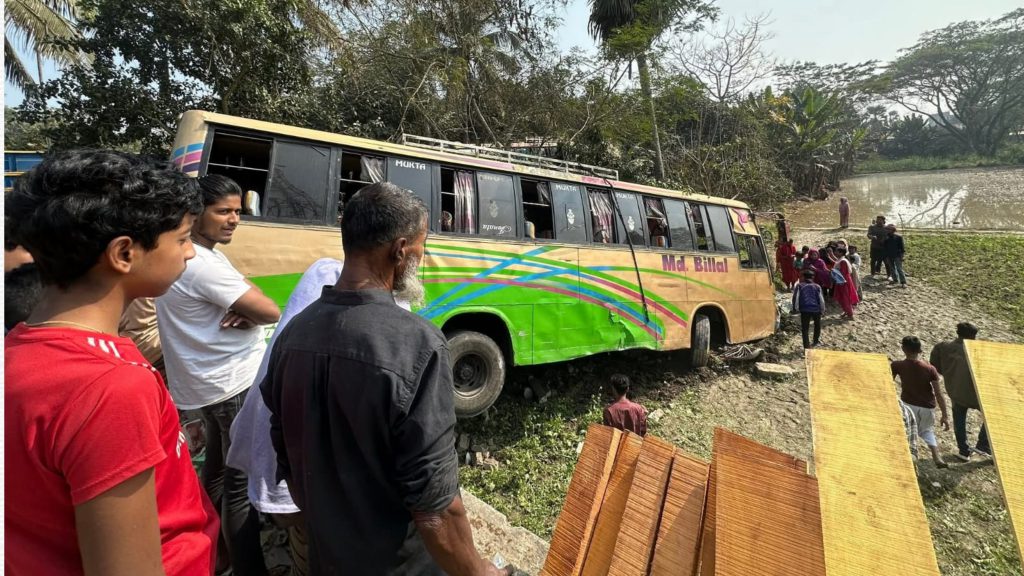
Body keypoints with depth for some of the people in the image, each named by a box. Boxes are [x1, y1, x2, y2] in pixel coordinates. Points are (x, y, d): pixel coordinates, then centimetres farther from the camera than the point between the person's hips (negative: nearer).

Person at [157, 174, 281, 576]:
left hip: (213, 381, 11)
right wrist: (250, 314, -3)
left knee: (218, 469, 23)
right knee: (243, 480, 0)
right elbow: (271, 312, -24)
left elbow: (244, 293, 10)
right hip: (234, 384, -11)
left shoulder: (198, 255, 8)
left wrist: (243, 311, -11)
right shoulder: (203, 264, -23)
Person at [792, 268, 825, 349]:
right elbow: (821, 299, 3)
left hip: (805, 310, -2)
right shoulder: (817, 287, 8)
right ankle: (816, 341, 40)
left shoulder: (799, 286, 5)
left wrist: (795, 308, 3)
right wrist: (822, 309, 12)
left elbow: (795, 298, -4)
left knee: (805, 329, 4)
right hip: (816, 309, 2)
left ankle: (807, 347, -1)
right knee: (817, 325, 30)